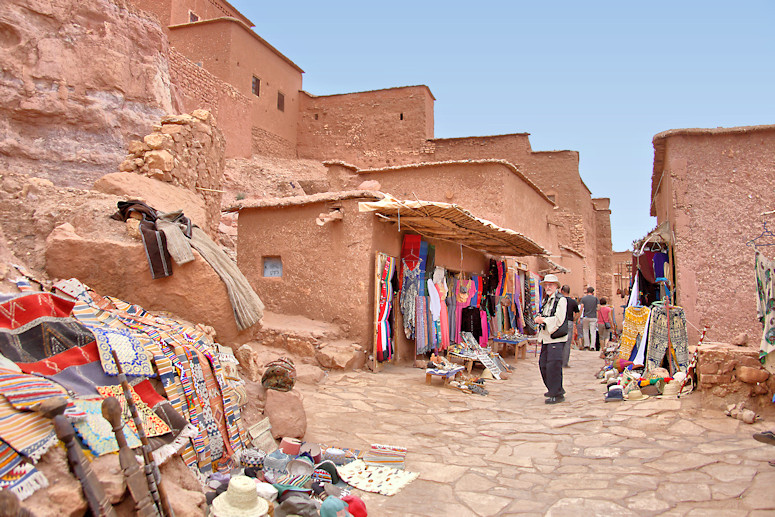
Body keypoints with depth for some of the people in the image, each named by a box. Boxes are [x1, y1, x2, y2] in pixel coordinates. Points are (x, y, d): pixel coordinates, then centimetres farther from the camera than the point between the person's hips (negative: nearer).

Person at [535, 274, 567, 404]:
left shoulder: (561, 300, -10)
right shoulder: (548, 301, 18)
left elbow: (559, 319, -19)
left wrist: (543, 320, -13)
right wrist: (538, 319, 9)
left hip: (556, 338, -9)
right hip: (546, 337, 9)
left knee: (553, 365, -11)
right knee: (543, 364, 13)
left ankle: (557, 394, -2)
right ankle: (553, 389, 27)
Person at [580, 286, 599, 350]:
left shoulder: (583, 298, 1)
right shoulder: (595, 298, 1)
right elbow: (598, 308, 2)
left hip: (586, 317, 1)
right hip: (593, 317, -1)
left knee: (585, 331, 12)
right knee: (593, 332, 1)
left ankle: (586, 345, 11)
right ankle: (592, 346, -4)